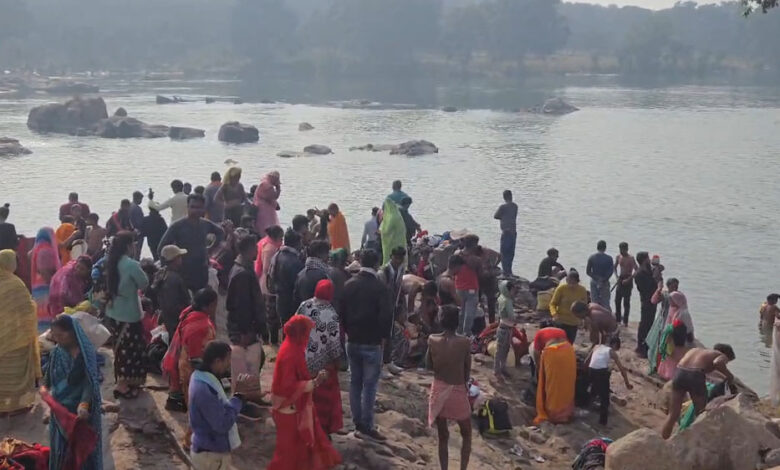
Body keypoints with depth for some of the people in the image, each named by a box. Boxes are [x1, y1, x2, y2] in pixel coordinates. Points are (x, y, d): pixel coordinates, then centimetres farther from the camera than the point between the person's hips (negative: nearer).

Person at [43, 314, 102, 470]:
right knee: (60, 445, 14)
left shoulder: (86, 353, -17)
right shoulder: (56, 352, -1)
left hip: (80, 408, -5)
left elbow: (90, 382, -24)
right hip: (60, 408, 5)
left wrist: (84, 404, -40)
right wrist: (44, 388, -14)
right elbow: (49, 375, 10)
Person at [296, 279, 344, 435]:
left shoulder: (303, 306, -5)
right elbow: (333, 341, -18)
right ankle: (322, 430, 20)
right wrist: (337, 359, -3)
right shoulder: (331, 314, -22)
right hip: (322, 363, -5)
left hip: (303, 360, 5)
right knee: (324, 397, 11)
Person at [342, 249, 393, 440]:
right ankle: (367, 425, 0)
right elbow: (386, 315, -17)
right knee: (369, 385, -1)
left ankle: (357, 421, 19)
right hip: (372, 343, -5)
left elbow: (341, 310, 7)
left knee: (355, 382, 14)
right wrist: (384, 336, -2)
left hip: (352, 341, 5)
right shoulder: (380, 288, -14)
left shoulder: (349, 285, 2)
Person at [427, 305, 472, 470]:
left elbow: (430, 365, 5)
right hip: (458, 392, -2)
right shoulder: (465, 342, -15)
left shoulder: (432, 340, -8)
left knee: (443, 437, 15)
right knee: (466, 435, 18)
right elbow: (467, 370, -4)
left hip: (438, 391, 2)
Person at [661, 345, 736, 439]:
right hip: (695, 376, -5)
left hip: (679, 373, 5)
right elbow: (717, 363, -9)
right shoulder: (722, 356, 16)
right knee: (700, 416, 14)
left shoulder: (695, 350, 32)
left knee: (672, 415, 14)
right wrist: (729, 375, 6)